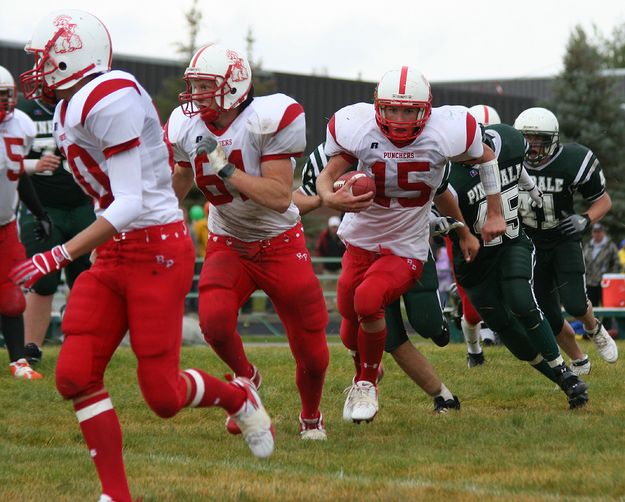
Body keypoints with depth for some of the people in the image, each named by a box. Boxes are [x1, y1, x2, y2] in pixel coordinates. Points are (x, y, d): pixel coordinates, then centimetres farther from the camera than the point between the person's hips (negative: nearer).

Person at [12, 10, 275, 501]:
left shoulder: (110, 101, -20)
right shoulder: (68, 110, 9)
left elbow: (129, 204, -23)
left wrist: (61, 256, -25)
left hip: (156, 251, -9)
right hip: (113, 255, 9)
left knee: (163, 396, -3)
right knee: (75, 376, -3)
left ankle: (239, 397, 27)